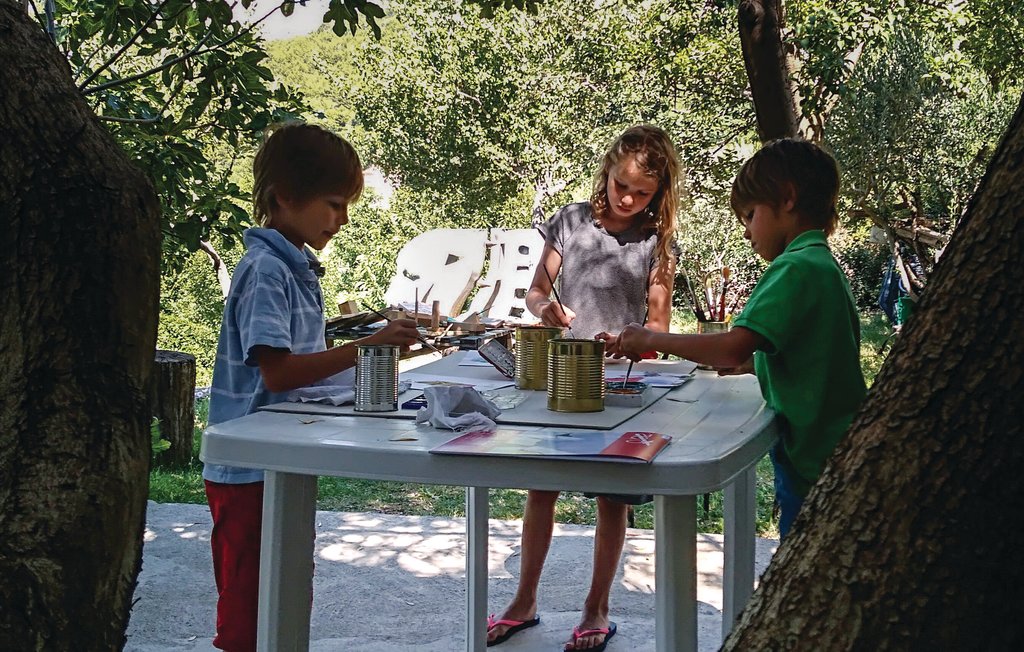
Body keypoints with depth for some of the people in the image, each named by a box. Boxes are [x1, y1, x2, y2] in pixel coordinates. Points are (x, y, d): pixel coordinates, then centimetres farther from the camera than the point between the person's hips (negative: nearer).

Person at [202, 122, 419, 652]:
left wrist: (378, 349, 12)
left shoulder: (297, 267, 13)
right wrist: (367, 347, -28)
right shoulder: (265, 271, -17)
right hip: (251, 473, -10)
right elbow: (277, 371, -26)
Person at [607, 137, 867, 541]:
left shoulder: (796, 268, -18)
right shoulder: (825, 266, 14)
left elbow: (734, 346, -28)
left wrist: (651, 339, -18)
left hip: (812, 464, -10)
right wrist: (751, 363, 11)